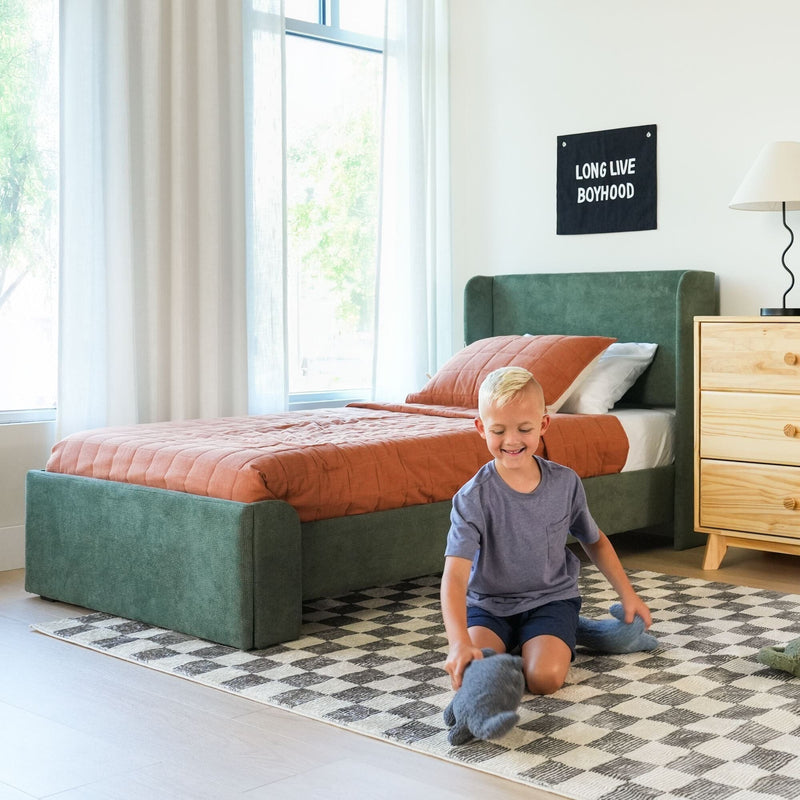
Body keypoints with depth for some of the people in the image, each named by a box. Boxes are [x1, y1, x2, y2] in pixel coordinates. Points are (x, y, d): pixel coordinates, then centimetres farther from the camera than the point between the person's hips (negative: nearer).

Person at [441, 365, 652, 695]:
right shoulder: (473, 498, -19)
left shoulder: (565, 483, -7)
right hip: (489, 605, -1)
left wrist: (627, 593, 11)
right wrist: (459, 642, -44)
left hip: (551, 598, 1)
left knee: (545, 678, -26)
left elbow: (594, 541, 14)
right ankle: (506, 643, 7)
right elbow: (455, 575, -29)